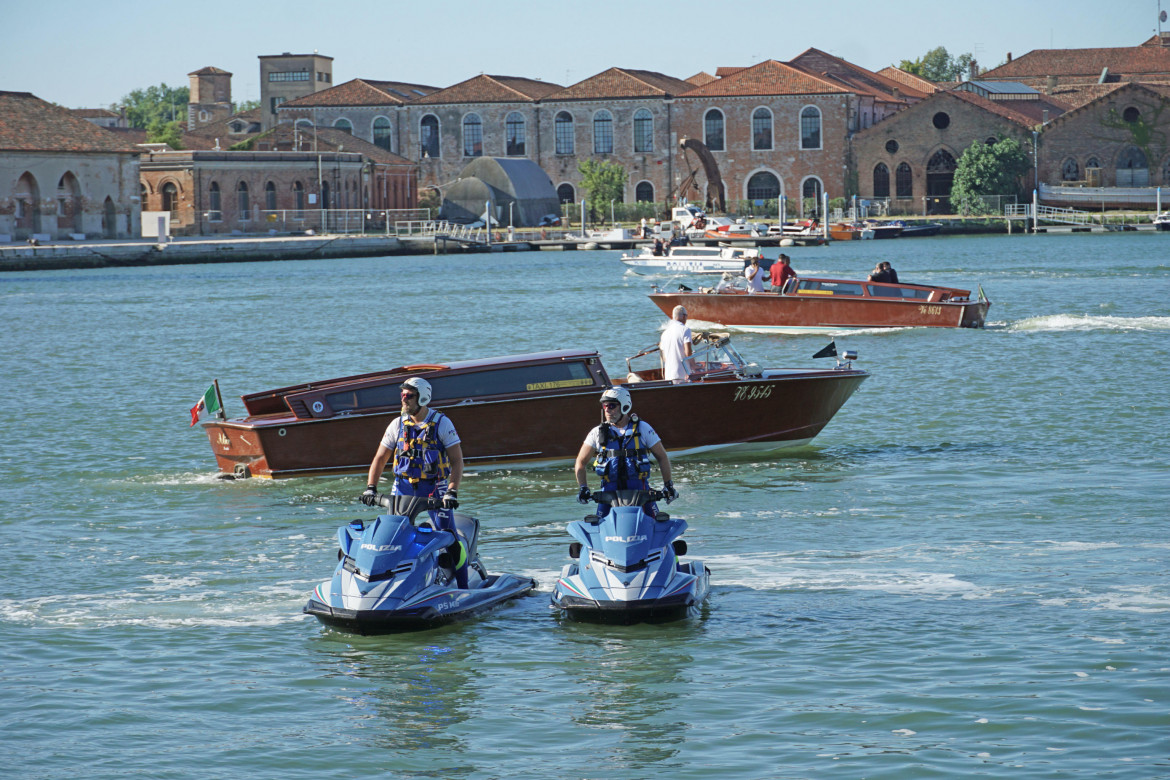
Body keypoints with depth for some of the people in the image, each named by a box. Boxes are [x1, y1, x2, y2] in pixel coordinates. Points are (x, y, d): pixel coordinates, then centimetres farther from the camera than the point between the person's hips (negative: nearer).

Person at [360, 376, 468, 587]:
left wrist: (452, 491, -23)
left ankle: (463, 589, -5)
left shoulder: (442, 423, -7)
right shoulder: (398, 425, 4)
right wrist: (371, 487, -5)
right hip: (404, 487, 3)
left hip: (435, 487, -3)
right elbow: (380, 459, 9)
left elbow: (457, 460, -10)